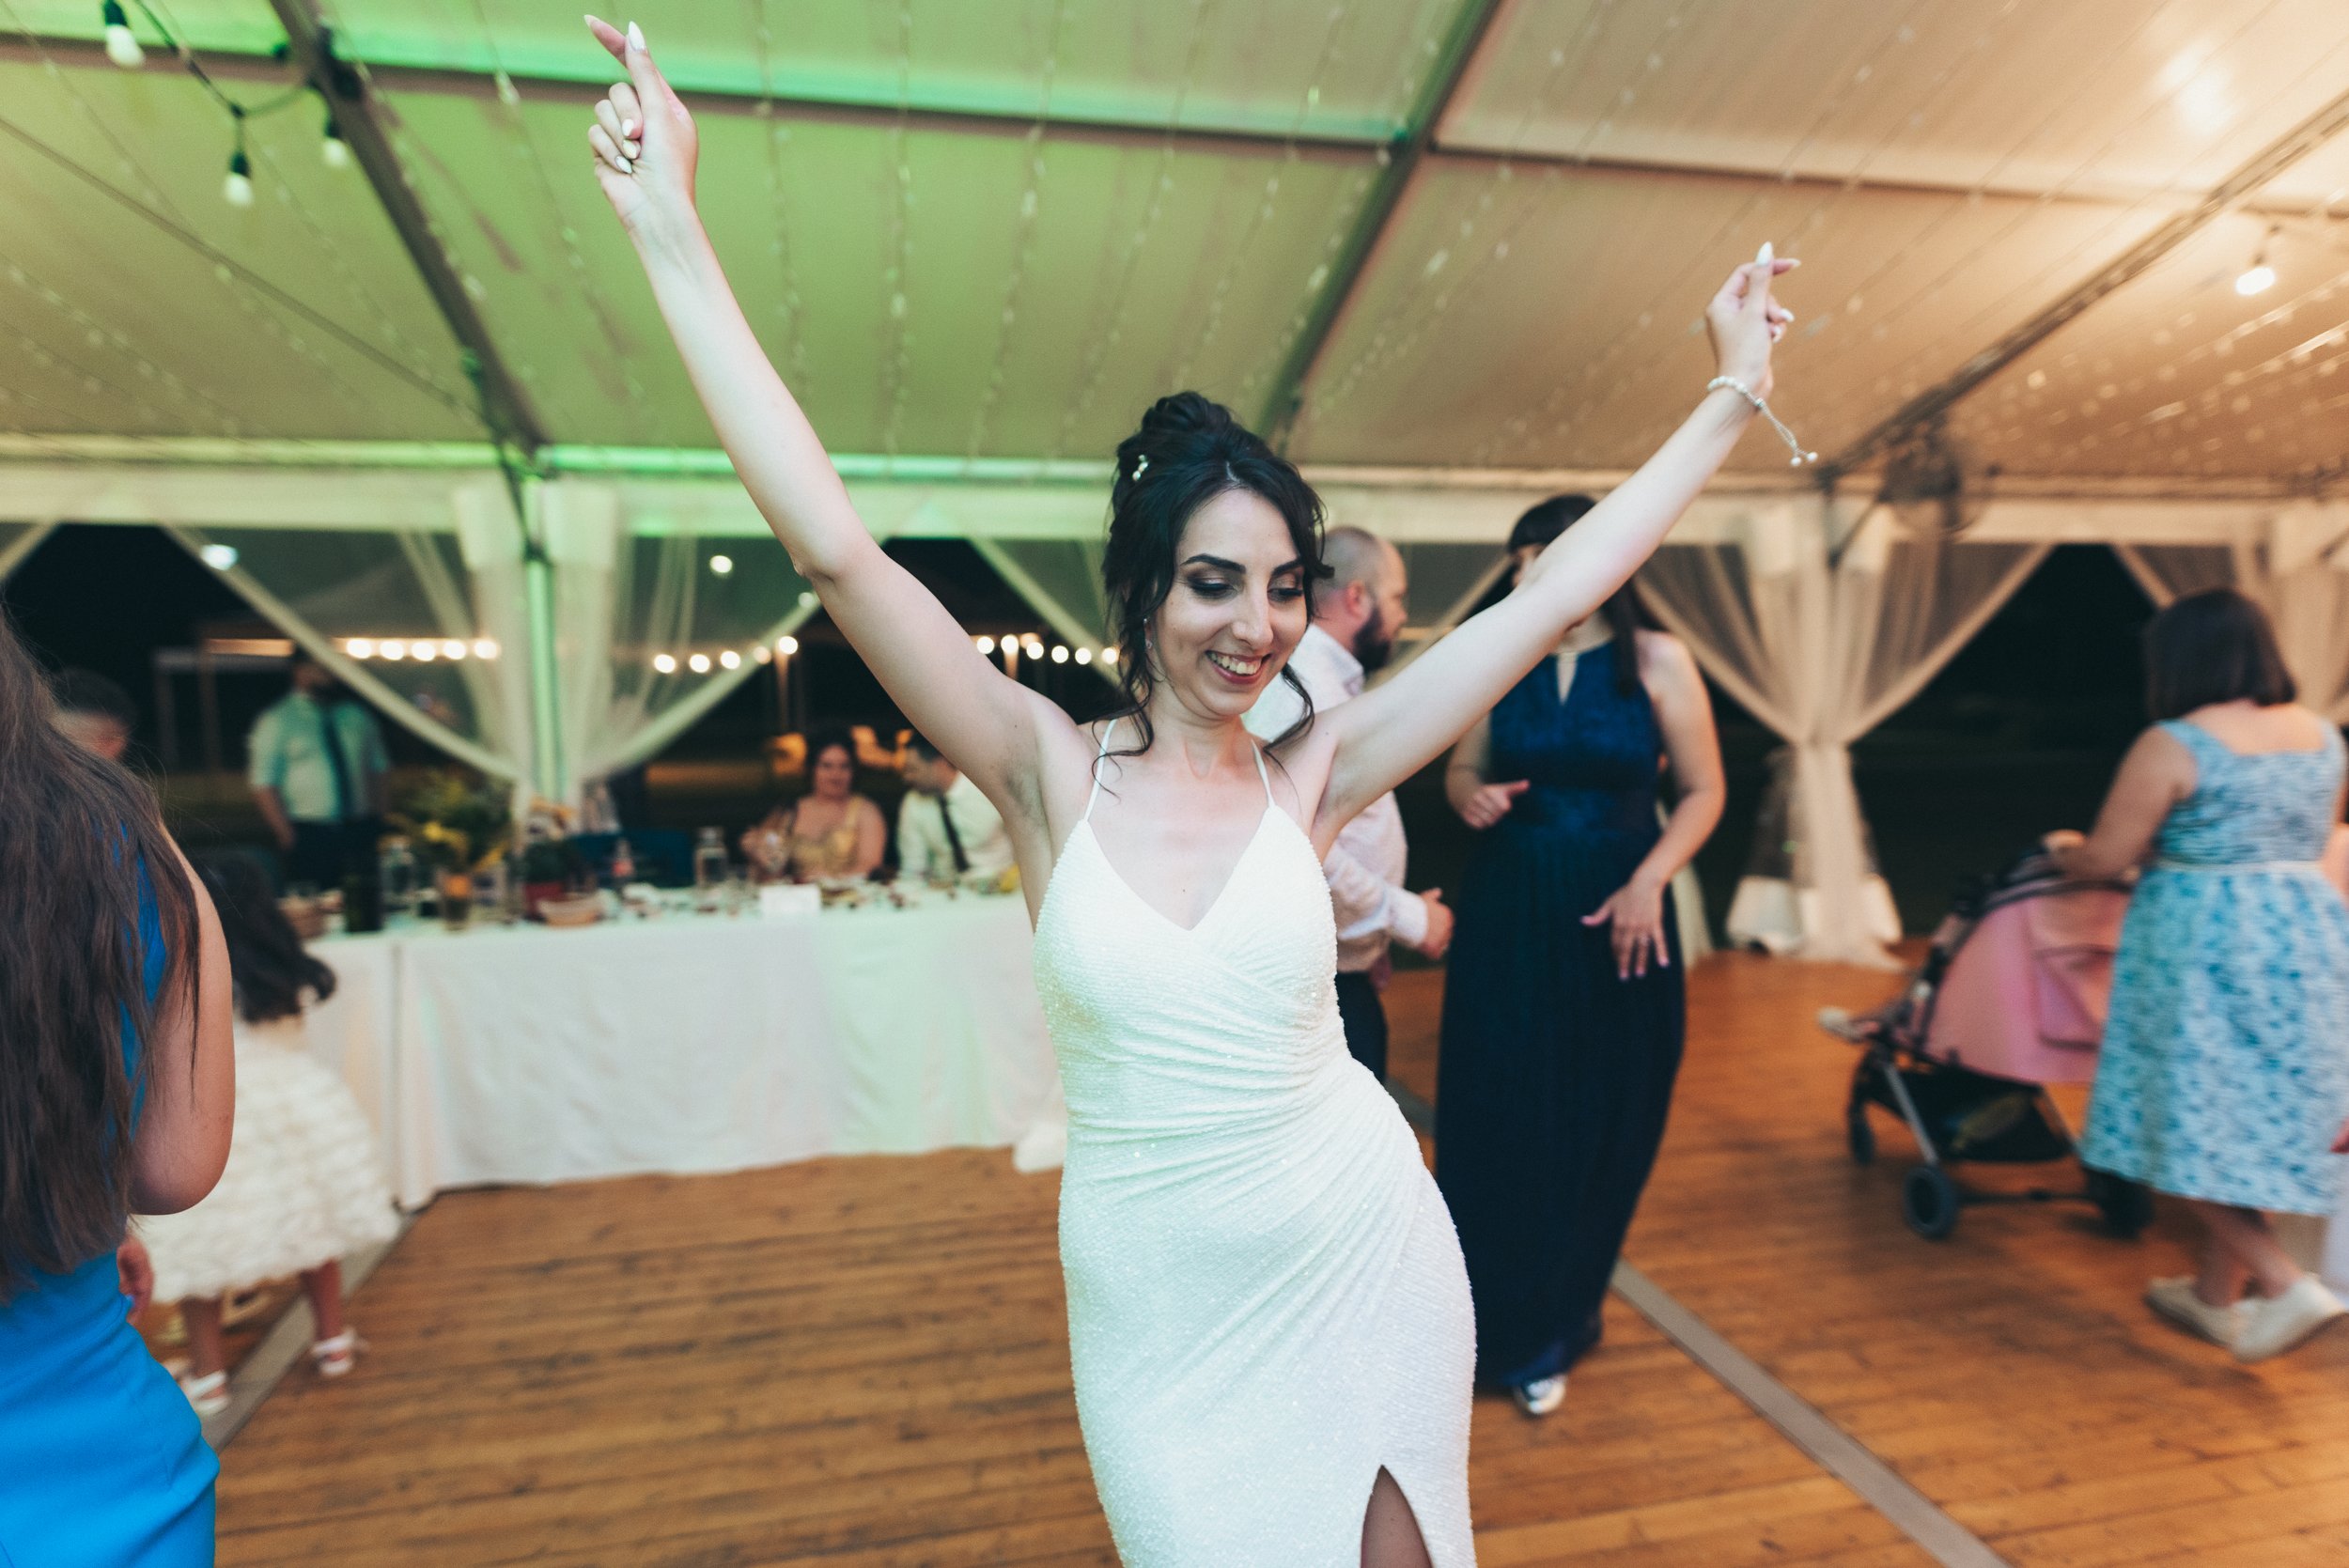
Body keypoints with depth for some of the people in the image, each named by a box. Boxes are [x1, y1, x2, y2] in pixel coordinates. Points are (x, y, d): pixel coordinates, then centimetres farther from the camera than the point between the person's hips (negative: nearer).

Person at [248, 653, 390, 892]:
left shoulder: (358, 715, 13)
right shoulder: (276, 720, 2)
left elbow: (378, 771, 15)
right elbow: (263, 785, -2)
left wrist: (377, 825, 5)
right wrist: (287, 836, -9)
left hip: (362, 834, 3)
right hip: (307, 836, -3)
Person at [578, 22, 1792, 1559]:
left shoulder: (1311, 776, -7)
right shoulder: (1052, 772, -11)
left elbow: (1557, 591, -4)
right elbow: (833, 544, -19)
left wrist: (1734, 400, 1)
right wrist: (672, 233, -20)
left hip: (1358, 1267, 1)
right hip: (1157, 1303, -1)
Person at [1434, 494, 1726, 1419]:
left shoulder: (1657, 661, -5)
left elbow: (1704, 791, -2)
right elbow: (1463, 767, 10)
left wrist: (1648, 881, -15)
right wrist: (1472, 796, -13)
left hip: (1614, 918, -1)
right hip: (1508, 914, 2)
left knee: (1599, 1124, 9)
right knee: (1496, 1119, 5)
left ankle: (1554, 1328, 32)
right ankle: (1492, 1321, 26)